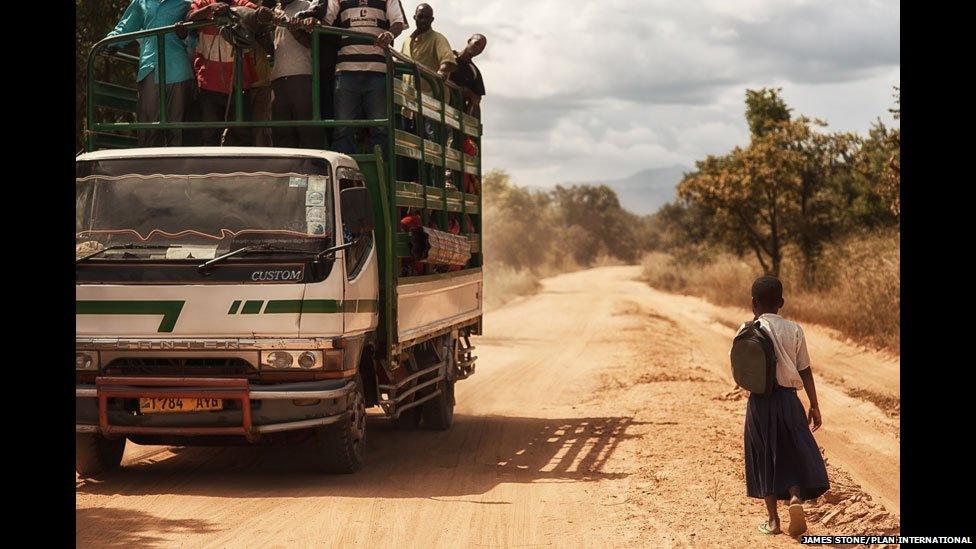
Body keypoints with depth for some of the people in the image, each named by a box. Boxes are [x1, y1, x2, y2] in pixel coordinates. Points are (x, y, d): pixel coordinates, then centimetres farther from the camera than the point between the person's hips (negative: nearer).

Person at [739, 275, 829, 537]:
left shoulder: (747, 331, -5)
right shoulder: (793, 330, -3)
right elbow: (805, 371, 0)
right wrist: (814, 406, 6)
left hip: (758, 402, 0)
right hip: (787, 398, 0)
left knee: (765, 458, 10)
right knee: (794, 454, 11)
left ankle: (773, 519, 14)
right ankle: (796, 497, -16)